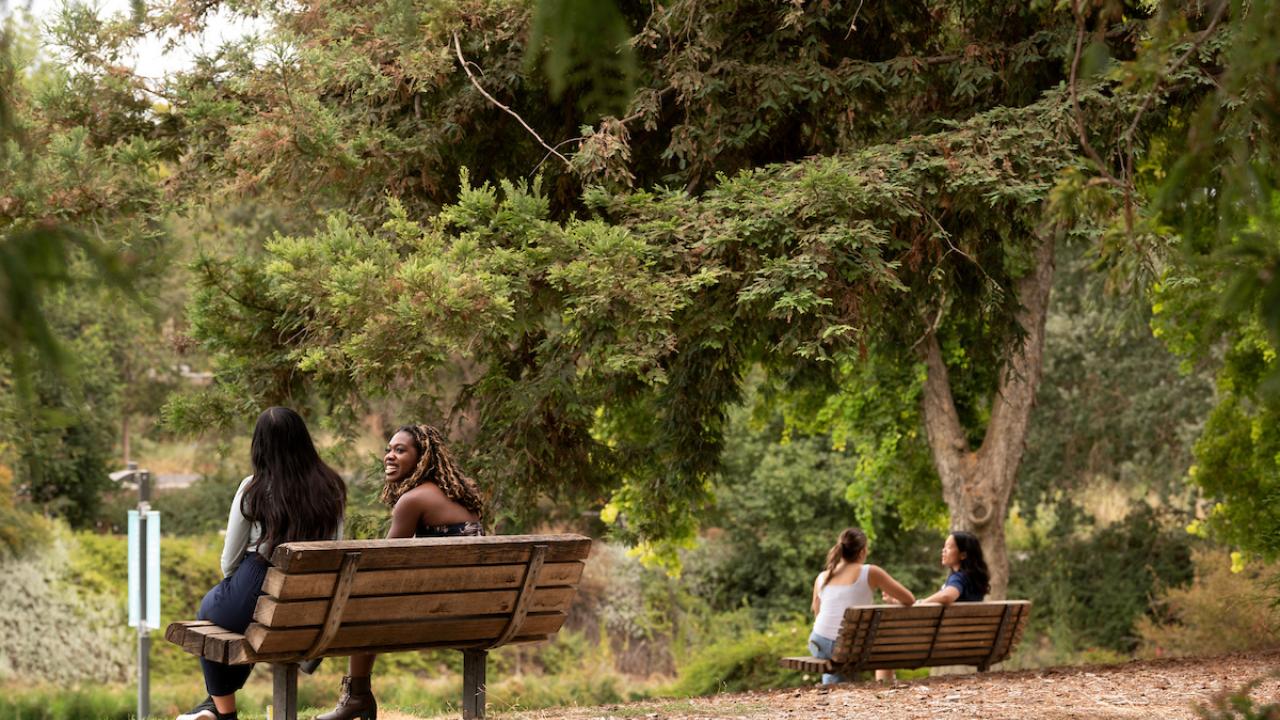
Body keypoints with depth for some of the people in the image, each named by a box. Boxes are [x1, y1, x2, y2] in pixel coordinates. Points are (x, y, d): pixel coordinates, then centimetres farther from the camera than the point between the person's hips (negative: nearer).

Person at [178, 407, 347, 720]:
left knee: (209, 606, 31)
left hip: (254, 598, -5)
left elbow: (230, 560, -3)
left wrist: (231, 586, 19)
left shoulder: (254, 489, -10)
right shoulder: (331, 488, 0)